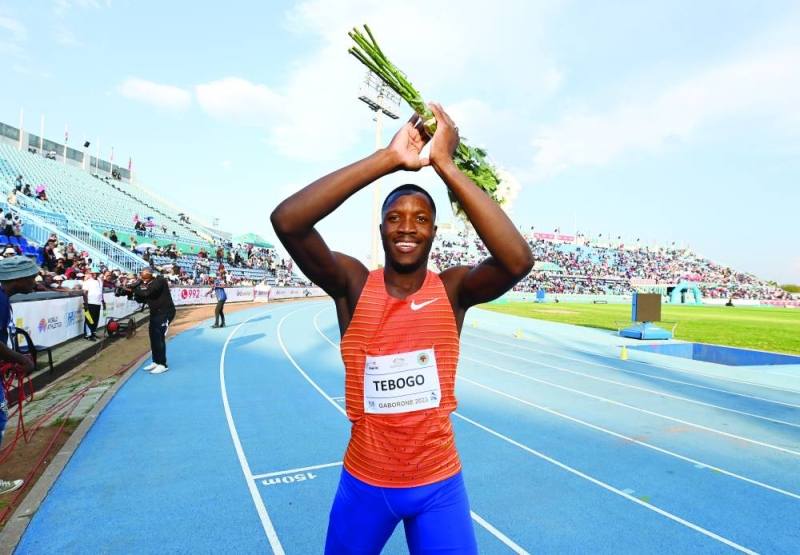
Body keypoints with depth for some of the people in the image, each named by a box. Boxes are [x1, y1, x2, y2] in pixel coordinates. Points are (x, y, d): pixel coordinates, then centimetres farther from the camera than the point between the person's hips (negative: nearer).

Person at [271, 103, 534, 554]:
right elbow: (287, 221, -26)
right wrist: (388, 159, -29)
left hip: (439, 483, 0)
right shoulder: (354, 284, -11)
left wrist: (445, 165, -29)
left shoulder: (454, 288, -10)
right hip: (365, 481, 1)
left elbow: (519, 261, -29)